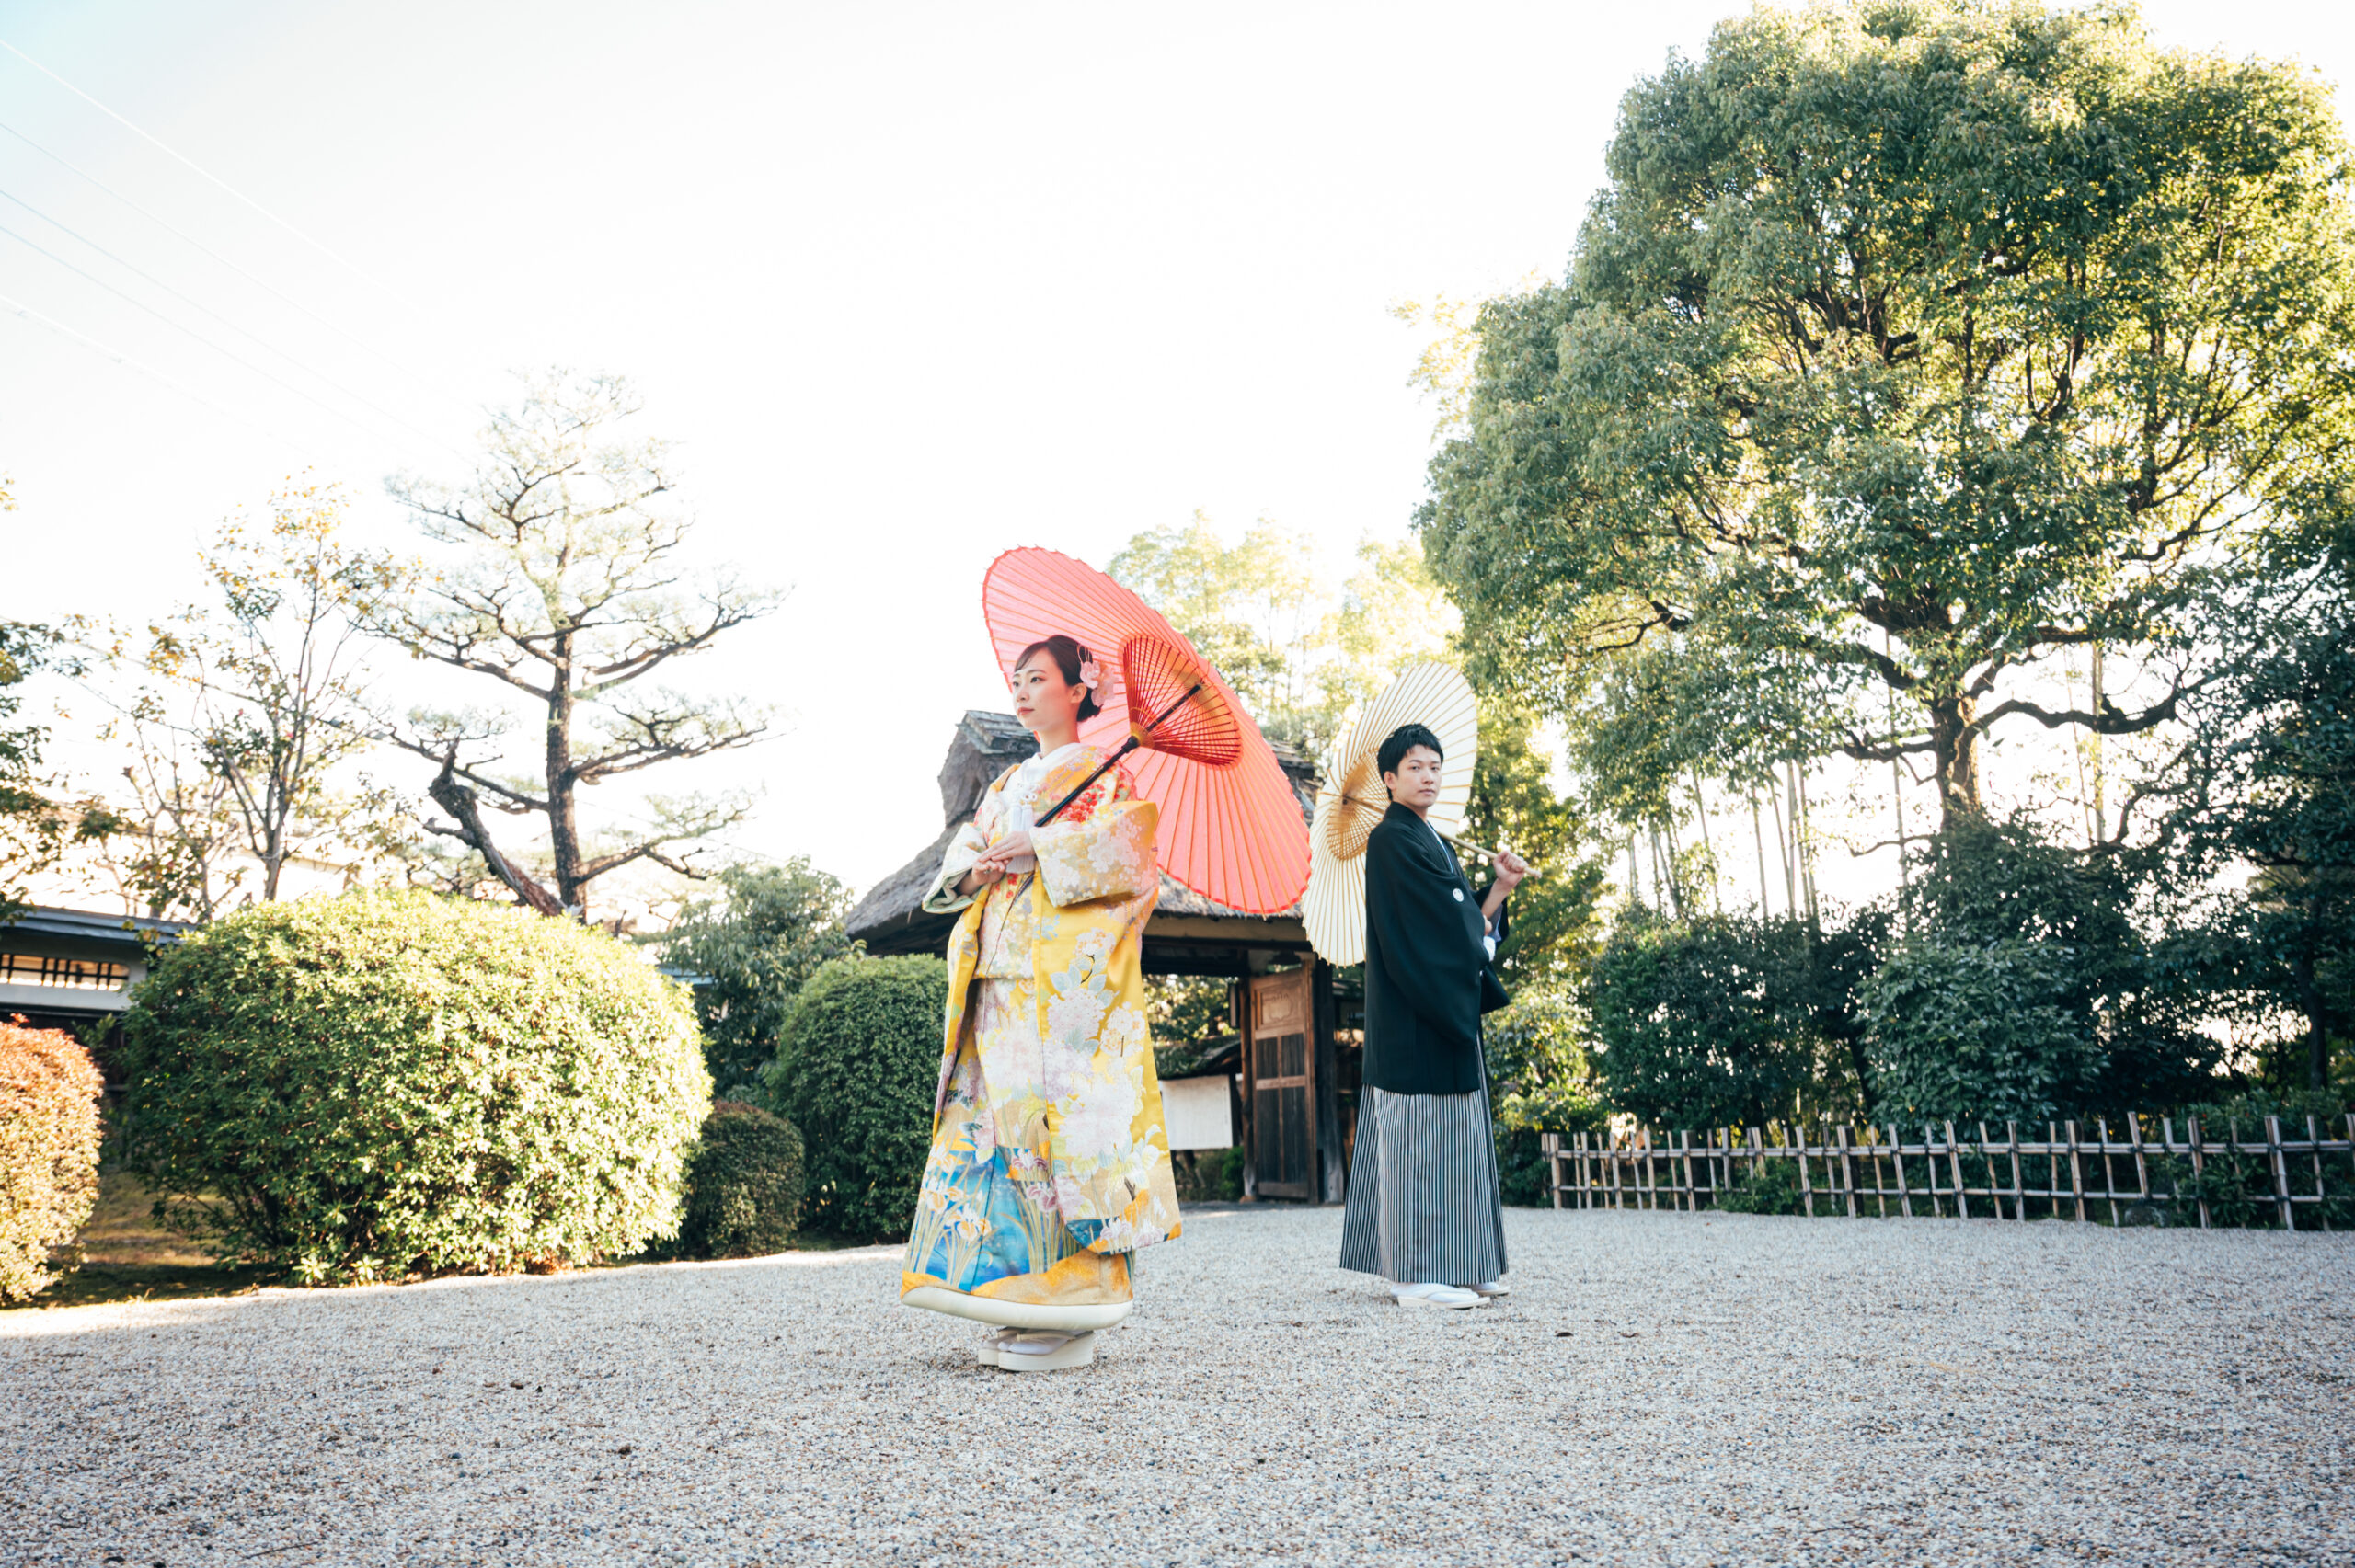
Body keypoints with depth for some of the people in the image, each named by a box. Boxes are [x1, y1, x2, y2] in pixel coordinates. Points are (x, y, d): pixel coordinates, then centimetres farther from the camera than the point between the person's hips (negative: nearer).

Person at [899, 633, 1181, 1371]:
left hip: (1071, 973, -7)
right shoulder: (1008, 783, 26)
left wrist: (1039, 849, -15)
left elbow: (1125, 846, -9)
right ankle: (1015, 1287, 5)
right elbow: (961, 850, 20)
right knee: (996, 1111, 0)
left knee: (1065, 1112, -12)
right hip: (1004, 972, 7)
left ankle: (1073, 1313, -9)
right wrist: (975, 865, -3)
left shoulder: (1105, 773, 6)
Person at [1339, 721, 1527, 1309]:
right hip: (1413, 1015, -9)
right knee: (1419, 1131, -9)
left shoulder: (1436, 843, 21)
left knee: (1451, 1137, 10)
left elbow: (1471, 921, 16)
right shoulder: (1391, 840, -8)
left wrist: (1501, 887, 2)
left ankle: (1453, 1269, 15)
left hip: (1449, 1014, 9)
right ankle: (1417, 1275, -5)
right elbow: (1442, 924, -15)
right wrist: (1482, 938, 1)